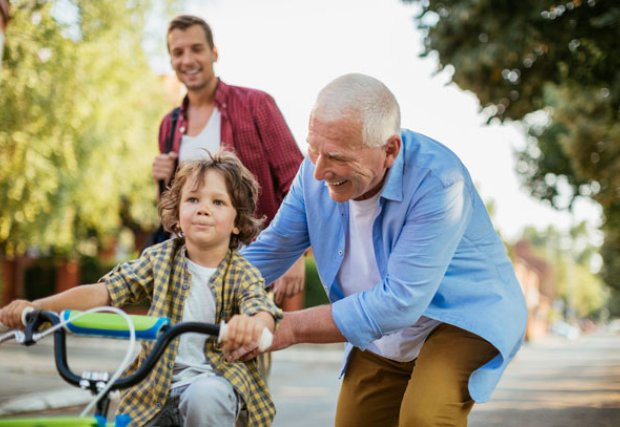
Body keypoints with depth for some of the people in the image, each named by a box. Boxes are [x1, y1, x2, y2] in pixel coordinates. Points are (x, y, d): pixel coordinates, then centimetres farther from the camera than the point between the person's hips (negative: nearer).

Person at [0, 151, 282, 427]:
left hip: (217, 378, -2)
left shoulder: (243, 274, -7)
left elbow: (263, 312, -27)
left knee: (205, 394, -35)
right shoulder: (160, 258, -1)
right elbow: (106, 290, -10)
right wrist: (37, 307, -25)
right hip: (158, 386, 3)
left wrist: (253, 325, -54)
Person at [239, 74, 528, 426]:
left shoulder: (437, 182, -32)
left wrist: (290, 328, -30)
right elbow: (267, 253, -2)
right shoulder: (317, 171, -11)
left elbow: (401, 301, -34)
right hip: (383, 337, 7)